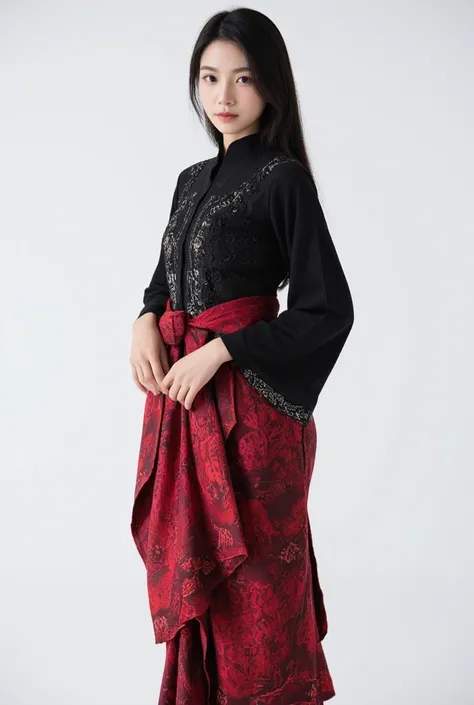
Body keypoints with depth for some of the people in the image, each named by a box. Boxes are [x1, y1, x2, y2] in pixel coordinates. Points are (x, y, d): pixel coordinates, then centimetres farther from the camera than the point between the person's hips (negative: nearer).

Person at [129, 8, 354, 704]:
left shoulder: (284, 179, -8)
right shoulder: (192, 180, 13)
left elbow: (329, 310, -12)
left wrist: (219, 351, -17)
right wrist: (146, 322, -1)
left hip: (248, 403, -7)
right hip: (181, 394, 7)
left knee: (251, 583, 4)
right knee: (189, 568, 15)